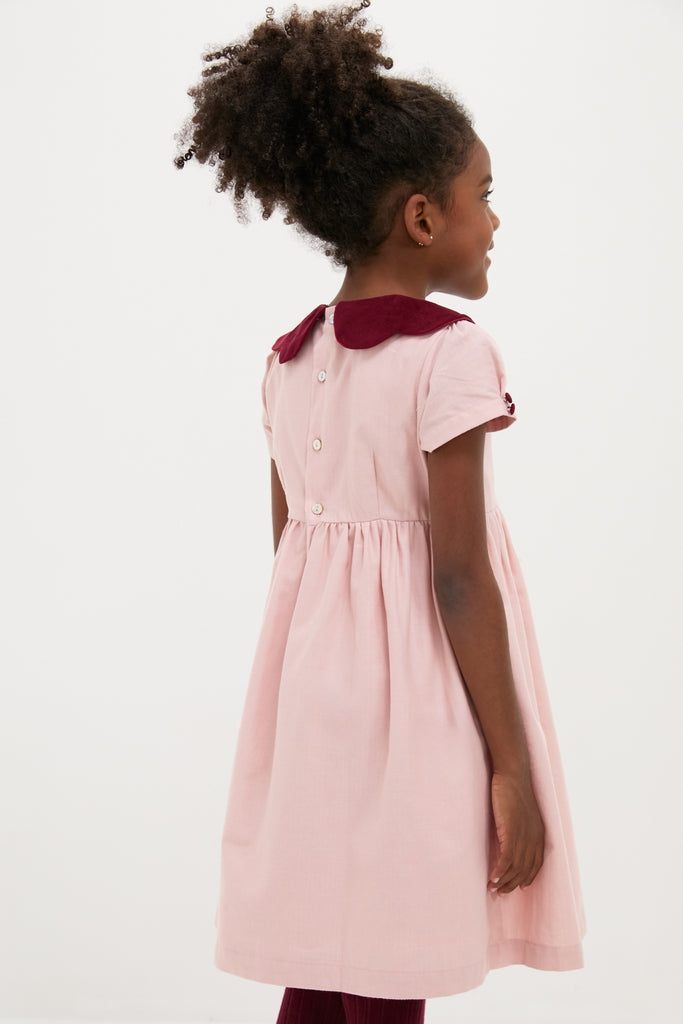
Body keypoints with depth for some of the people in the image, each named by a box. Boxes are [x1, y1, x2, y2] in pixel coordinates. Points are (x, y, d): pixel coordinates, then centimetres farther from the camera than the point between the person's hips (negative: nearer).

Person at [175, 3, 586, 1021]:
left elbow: (292, 549, 12)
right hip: (415, 701, -7)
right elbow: (459, 577, -16)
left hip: (312, 682, 7)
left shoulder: (290, 358, 7)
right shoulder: (450, 353, -14)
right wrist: (510, 766, -11)